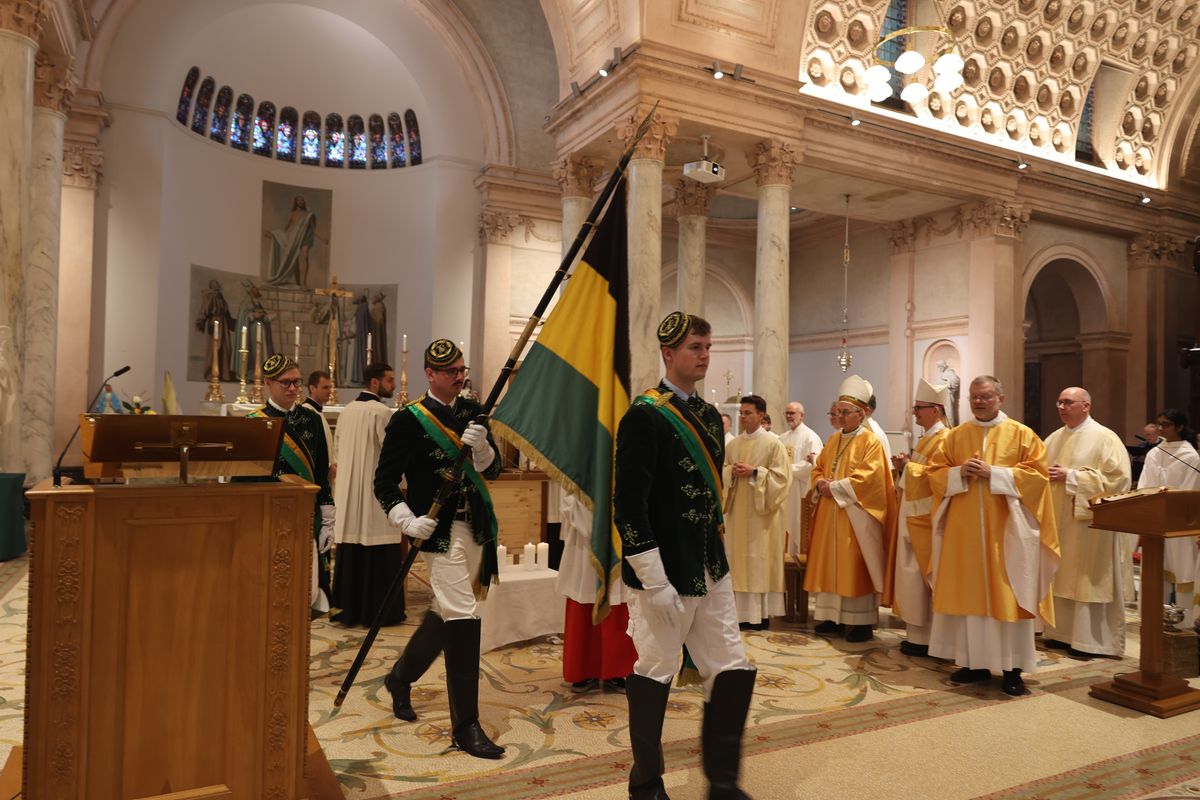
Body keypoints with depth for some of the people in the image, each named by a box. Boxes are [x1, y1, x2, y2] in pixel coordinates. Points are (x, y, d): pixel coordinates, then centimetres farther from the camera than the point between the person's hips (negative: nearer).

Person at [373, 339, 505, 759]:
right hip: (441, 530, -6)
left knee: (445, 611, 19)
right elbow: (385, 482, -5)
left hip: (477, 527, 6)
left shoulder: (472, 412, 9)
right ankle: (465, 726, -1)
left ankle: (401, 676, 44)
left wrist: (481, 448, -13)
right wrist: (409, 522, -18)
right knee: (463, 616, -11)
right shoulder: (408, 419, -6)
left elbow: (493, 470, 7)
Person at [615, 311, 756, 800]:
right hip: (665, 575, -8)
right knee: (654, 675, 7)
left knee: (734, 672, 10)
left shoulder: (709, 416, 11)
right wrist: (654, 583, -18)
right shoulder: (644, 417, -14)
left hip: (711, 572, 8)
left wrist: (717, 556, 16)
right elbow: (629, 504, -18)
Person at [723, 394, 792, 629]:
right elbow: (721, 470, 15)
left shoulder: (773, 443, -5)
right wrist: (731, 471, -7)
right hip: (737, 510, 6)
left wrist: (753, 472, -18)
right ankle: (740, 609, 16)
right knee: (737, 558, 7)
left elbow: (781, 476, -10)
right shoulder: (734, 444, 11)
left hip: (761, 512, -5)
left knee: (760, 560, -2)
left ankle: (762, 612, 6)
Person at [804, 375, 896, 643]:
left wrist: (834, 487, -16)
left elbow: (868, 477, -17)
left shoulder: (871, 442, -7)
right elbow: (818, 469, 18)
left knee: (855, 566, -4)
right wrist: (821, 484, -4)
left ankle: (861, 621, 5)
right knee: (830, 563, 8)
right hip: (830, 513, 7)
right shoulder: (833, 440, 15)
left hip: (856, 515, -7)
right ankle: (833, 616, 16)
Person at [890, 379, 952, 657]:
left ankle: (924, 638, 3)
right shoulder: (925, 438, 18)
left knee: (920, 575, -5)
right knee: (912, 575, 11)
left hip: (925, 519, -10)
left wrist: (909, 465, -12)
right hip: (912, 517, 10)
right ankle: (917, 632, 18)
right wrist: (903, 467, 6)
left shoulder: (944, 440, -13)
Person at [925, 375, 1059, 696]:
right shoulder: (955, 436, 10)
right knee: (970, 593, 5)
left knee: (1007, 595, -1)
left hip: (1005, 530, -3)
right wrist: (959, 473, -11)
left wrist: (993, 473, -15)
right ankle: (975, 661, 15)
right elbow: (934, 472, 9)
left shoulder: (1021, 435, 2)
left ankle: (1012, 668, 7)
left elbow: (1037, 474, -6)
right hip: (965, 530, 3)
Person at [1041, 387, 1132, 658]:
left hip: (1088, 521, -6)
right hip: (1056, 519, 6)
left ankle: (1089, 640, 8)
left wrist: (1070, 476, -17)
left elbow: (1116, 477, -16)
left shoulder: (1104, 438, -7)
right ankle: (1061, 633, 19)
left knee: (1087, 580, -1)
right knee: (1060, 577, 10)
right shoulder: (1054, 438, 12)